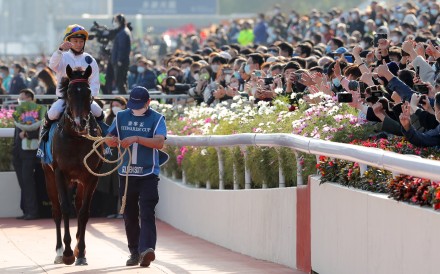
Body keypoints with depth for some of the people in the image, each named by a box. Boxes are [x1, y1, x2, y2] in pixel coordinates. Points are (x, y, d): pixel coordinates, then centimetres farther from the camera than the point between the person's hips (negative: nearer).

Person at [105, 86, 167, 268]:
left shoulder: (156, 119, -3)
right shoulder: (122, 117, 8)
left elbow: (159, 143, -17)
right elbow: (109, 139, 7)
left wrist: (137, 139, -29)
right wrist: (111, 141, -18)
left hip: (148, 174, -4)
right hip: (126, 174, 4)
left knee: (147, 214, -14)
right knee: (129, 215, 9)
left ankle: (146, 250, -26)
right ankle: (134, 252, 18)